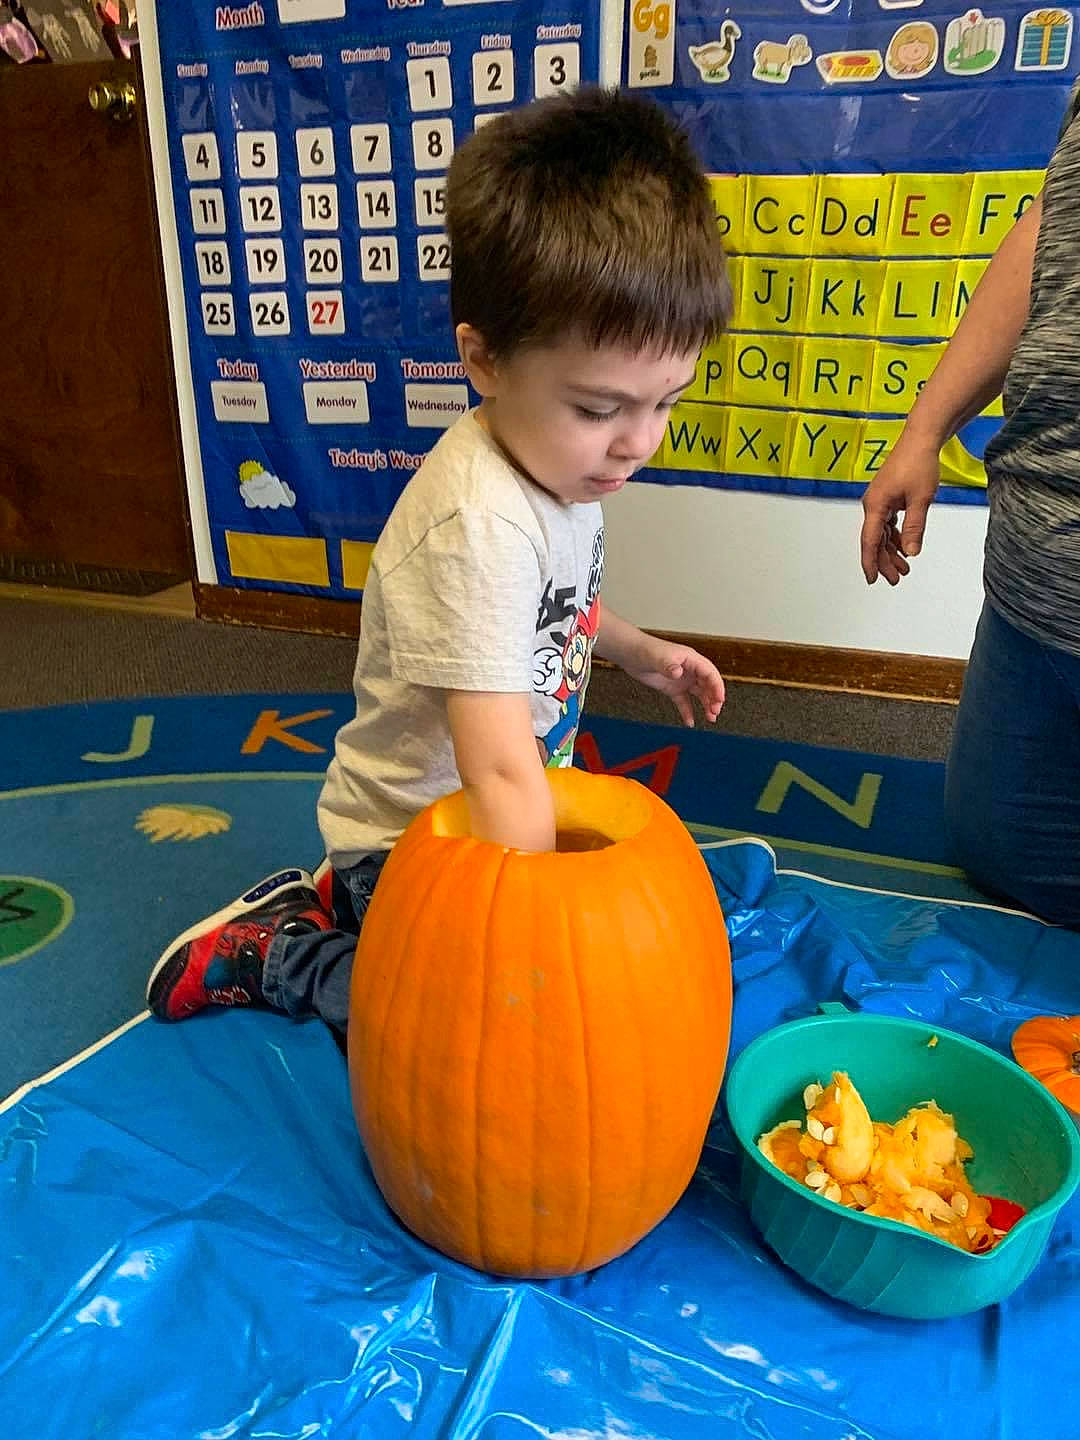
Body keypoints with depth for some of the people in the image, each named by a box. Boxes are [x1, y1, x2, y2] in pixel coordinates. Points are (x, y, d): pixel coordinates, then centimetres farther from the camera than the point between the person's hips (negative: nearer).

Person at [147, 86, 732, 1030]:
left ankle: (342, 899, 22)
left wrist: (637, 649, 8)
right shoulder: (477, 524, -34)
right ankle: (272, 953, 6)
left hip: (497, 809, 9)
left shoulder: (561, 457, -3)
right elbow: (501, 773, -36)